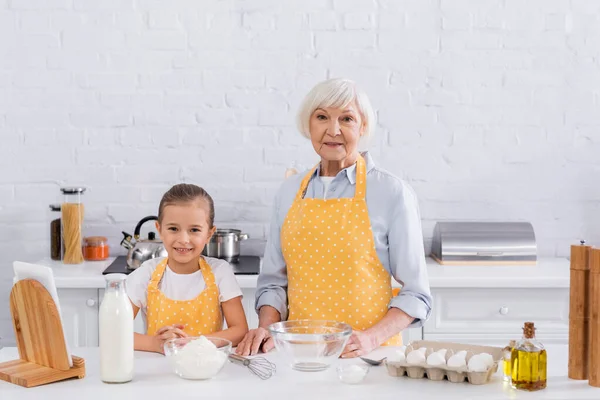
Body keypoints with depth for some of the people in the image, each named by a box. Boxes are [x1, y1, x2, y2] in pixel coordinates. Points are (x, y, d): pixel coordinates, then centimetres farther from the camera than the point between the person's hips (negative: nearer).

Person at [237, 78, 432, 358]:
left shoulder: (393, 193, -1)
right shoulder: (289, 192, 11)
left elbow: (415, 294, 1)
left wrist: (371, 338, -13)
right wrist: (266, 328, 1)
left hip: (368, 355, -4)